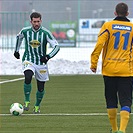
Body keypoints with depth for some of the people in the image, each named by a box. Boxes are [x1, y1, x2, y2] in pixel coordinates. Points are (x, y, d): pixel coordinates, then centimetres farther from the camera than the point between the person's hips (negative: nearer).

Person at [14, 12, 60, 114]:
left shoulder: (45, 33, -12)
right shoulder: (25, 31, -5)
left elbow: (56, 46, -13)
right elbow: (19, 37, 20)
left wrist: (48, 56, -28)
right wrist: (16, 50, 26)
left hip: (41, 62, 0)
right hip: (28, 60, 0)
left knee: (41, 87, 6)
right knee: (28, 77, -30)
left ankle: (37, 106, 32)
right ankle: (27, 101, -15)